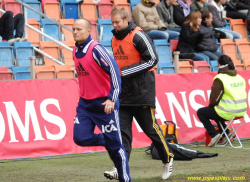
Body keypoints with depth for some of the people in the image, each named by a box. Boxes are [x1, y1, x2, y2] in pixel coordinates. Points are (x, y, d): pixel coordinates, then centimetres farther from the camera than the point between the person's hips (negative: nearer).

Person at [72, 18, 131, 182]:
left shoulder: (96, 49, -17)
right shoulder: (76, 50, 7)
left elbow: (114, 70, -21)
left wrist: (112, 99, -27)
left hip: (104, 103, -7)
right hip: (85, 103, 7)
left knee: (115, 145, -1)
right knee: (80, 138, -8)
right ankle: (108, 141, 18)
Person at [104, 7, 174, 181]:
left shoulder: (138, 36, -13)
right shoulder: (115, 39, 11)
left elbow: (152, 59, -16)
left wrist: (125, 71, -18)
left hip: (142, 91, -7)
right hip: (123, 92, 7)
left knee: (150, 128, 1)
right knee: (122, 130, -3)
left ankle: (167, 159, 20)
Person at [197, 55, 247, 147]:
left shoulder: (220, 79, -15)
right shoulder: (240, 77, 8)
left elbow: (214, 99, -14)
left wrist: (210, 104, 11)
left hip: (228, 114, -8)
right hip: (241, 112, 8)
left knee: (200, 112, 12)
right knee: (214, 110, 32)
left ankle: (214, 134, 2)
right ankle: (226, 133, 21)